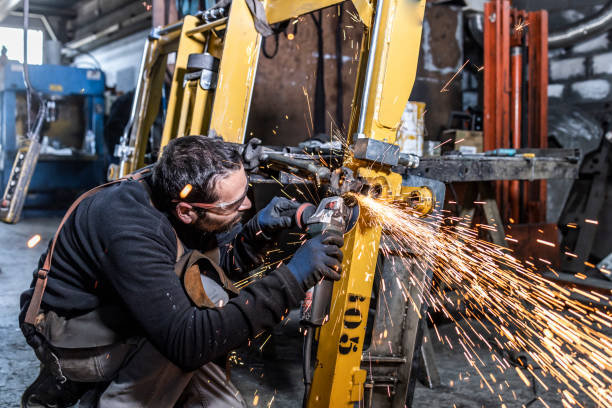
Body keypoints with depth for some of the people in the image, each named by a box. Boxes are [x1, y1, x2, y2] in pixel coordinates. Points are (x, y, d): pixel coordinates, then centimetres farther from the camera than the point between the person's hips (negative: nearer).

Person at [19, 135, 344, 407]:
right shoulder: (132, 232, -36)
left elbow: (219, 266, 6)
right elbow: (187, 342, -40)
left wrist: (259, 232, -14)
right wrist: (290, 280, -41)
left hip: (117, 319, 8)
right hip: (68, 338, -8)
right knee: (202, 295, -27)